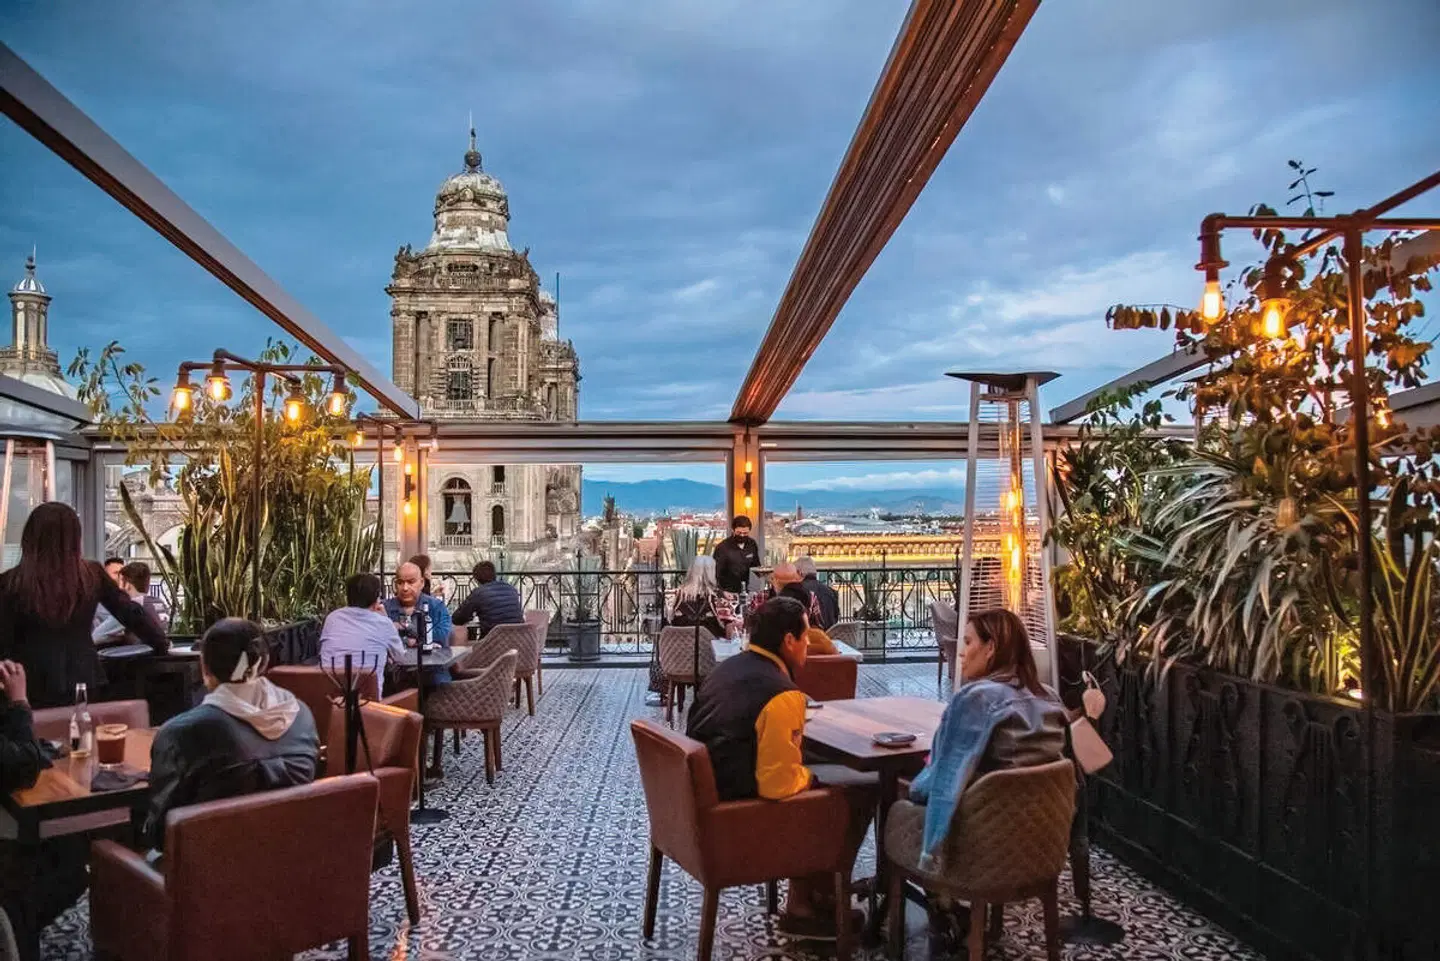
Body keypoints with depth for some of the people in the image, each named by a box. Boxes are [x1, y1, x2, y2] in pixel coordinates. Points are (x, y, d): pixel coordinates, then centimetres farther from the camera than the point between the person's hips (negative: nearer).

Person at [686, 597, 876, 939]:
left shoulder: (724, 669, 6)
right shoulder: (782, 694, -22)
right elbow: (779, 784, -24)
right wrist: (809, 777, -2)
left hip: (706, 793, 9)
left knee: (822, 772, 26)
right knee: (864, 787, 3)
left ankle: (806, 898, 26)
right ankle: (811, 904, 14)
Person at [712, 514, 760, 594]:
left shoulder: (752, 545, 3)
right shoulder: (722, 547, -11)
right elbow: (716, 574, -11)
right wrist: (723, 593, -25)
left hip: (748, 591, 4)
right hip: (729, 593, -4)